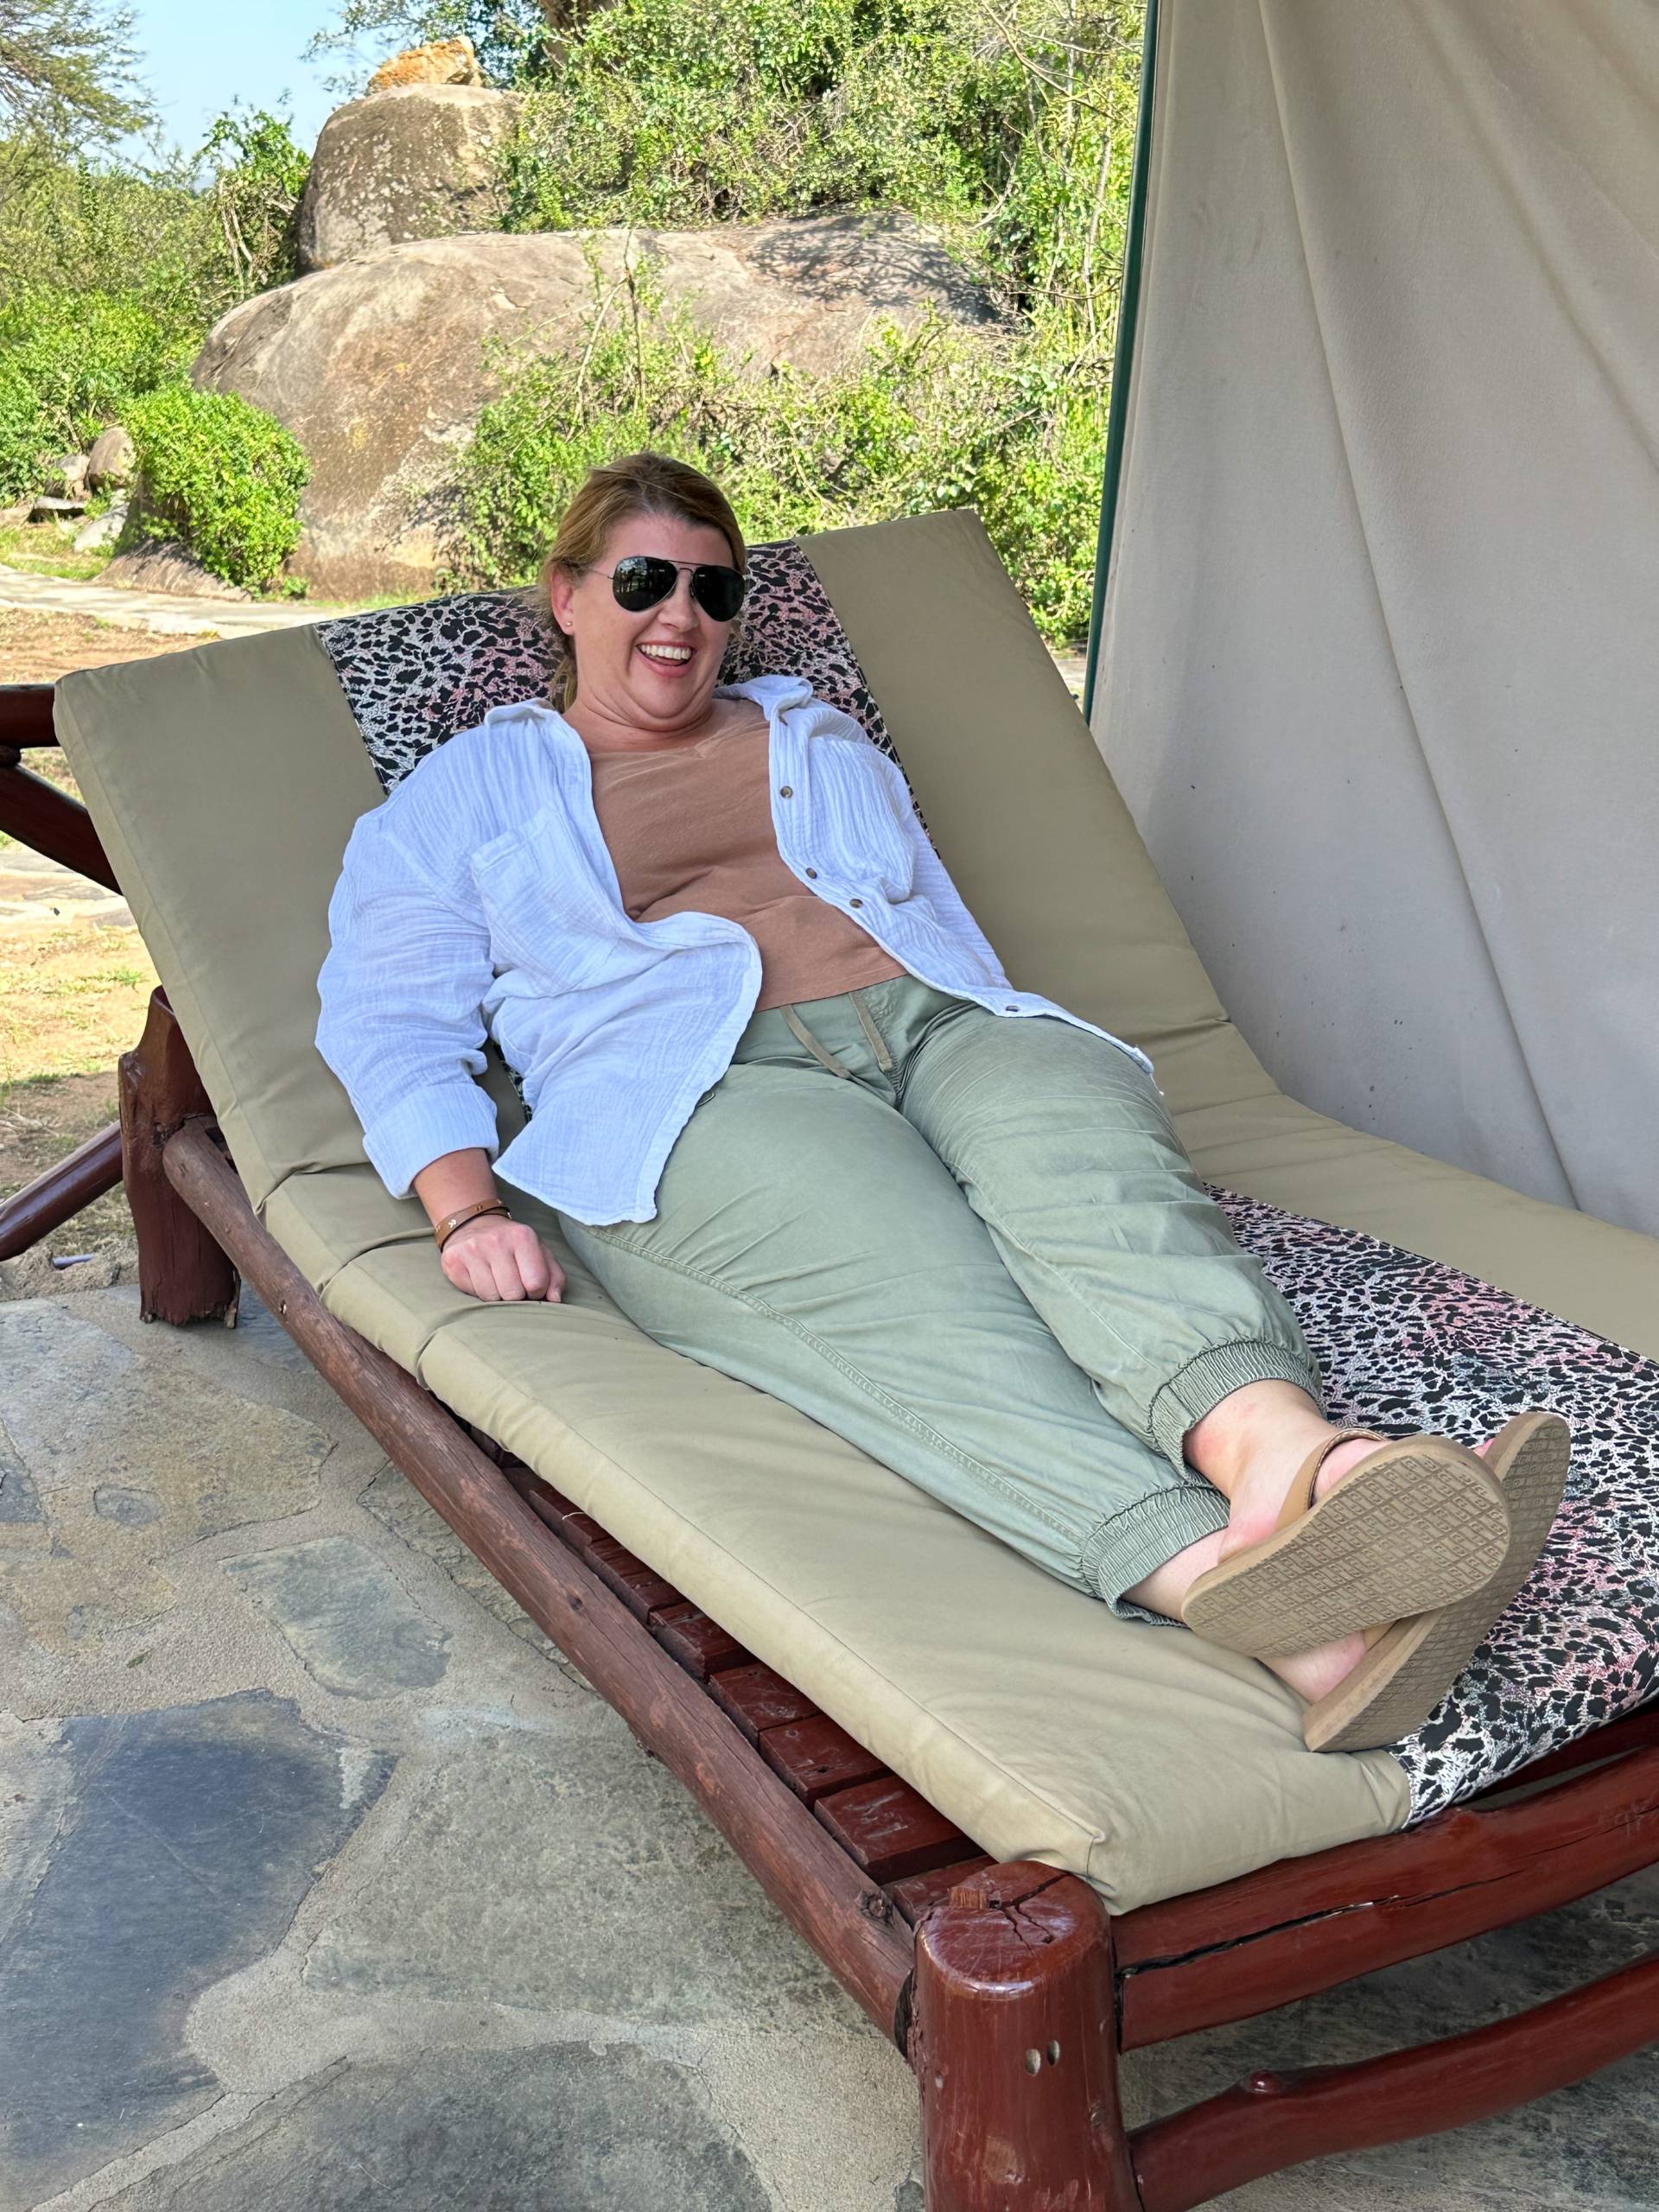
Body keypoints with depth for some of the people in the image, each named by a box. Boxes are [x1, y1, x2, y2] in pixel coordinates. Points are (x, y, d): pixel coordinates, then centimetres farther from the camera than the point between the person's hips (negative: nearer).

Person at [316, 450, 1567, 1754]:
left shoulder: (819, 740, 34)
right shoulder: (469, 794, 24)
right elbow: (394, 1027, 13)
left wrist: (1005, 1072, 6)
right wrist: (469, 1210, -6)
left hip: (932, 1027, 4)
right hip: (703, 1090, -3)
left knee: (1089, 1158, -34)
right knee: (917, 1303, -37)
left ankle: (1278, 1448, -63)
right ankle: (1240, 1598, -60)